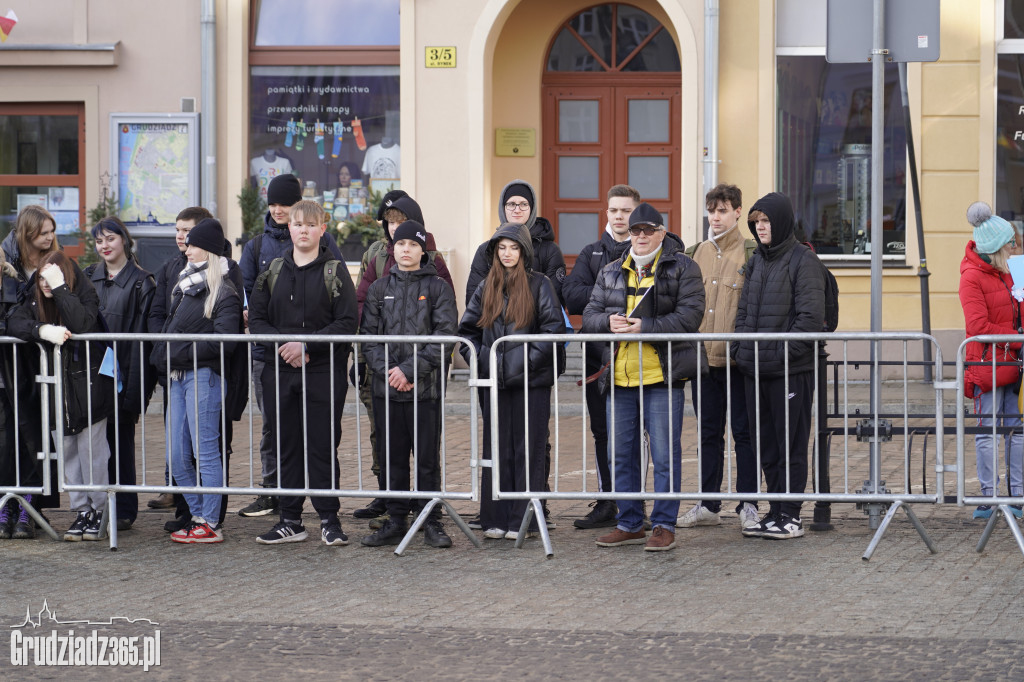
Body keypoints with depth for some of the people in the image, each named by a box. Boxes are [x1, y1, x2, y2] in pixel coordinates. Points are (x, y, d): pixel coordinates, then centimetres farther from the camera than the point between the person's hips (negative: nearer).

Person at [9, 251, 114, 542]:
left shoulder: (85, 297, -6)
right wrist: (43, 330, -26)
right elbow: (14, 324, -9)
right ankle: (81, 511, 13)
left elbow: (81, 324, -26)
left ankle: (97, 510, 7)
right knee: (67, 453, 6)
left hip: (88, 388, -5)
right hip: (55, 392, 5)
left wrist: (60, 288, -24)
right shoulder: (36, 303, 7)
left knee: (91, 450, -3)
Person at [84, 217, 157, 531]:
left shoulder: (140, 282, -2)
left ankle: (124, 510, 6)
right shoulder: (89, 277, 13)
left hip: (121, 373, -4)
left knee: (119, 440, -1)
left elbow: (141, 336, -6)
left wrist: (135, 388, -12)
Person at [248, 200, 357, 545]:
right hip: (279, 371, 3)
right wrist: (283, 344, -10)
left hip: (324, 372, -3)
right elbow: (256, 319, 7)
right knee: (286, 446, 6)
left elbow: (347, 323, -7)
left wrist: (307, 344, -16)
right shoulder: (273, 271, 10)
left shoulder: (334, 271, 1)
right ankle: (291, 520, 13)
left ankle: (329, 519, 4)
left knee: (322, 446, -3)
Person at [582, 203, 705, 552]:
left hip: (662, 377, -5)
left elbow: (690, 316, -10)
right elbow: (589, 315, 14)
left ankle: (664, 525, 4)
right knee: (621, 454, 10)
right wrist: (608, 322, -9)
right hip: (619, 376, 5)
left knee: (665, 455, -3)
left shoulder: (682, 268, 1)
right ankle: (629, 524, 20)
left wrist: (646, 327, -19)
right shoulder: (611, 272, 16)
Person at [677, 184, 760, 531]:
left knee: (744, 431, 0)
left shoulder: (752, 254, -3)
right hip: (702, 356, 5)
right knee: (708, 431, 10)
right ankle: (707, 505, 17)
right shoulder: (697, 253, 13)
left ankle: (748, 505, 7)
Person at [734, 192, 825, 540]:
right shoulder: (756, 261, 16)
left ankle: (791, 516, 1)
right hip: (756, 369, 7)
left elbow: (811, 316, -14)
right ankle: (775, 512, 18)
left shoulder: (803, 260, -7)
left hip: (791, 369, -7)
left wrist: (783, 352, -17)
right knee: (767, 444, 11)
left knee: (791, 444, -2)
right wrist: (741, 348, 6)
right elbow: (744, 309, 21)